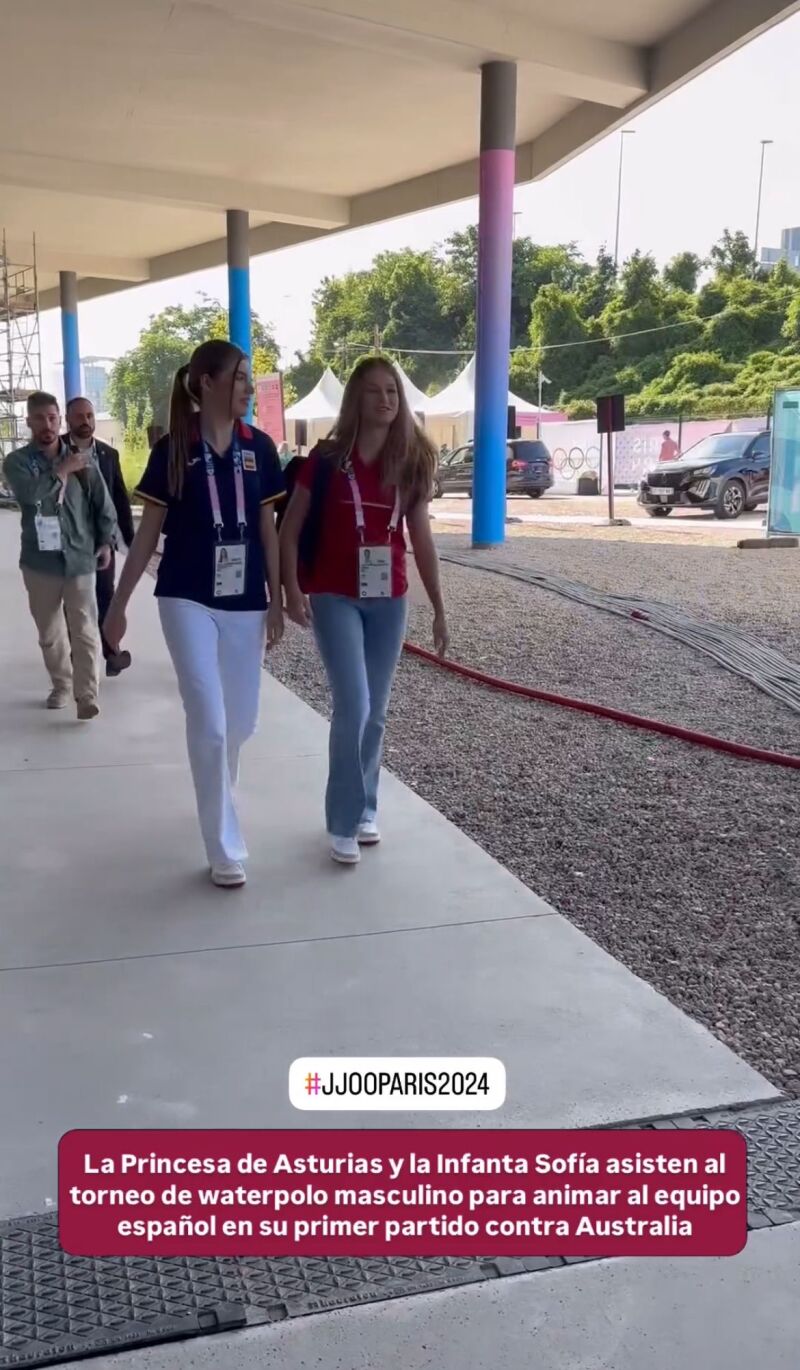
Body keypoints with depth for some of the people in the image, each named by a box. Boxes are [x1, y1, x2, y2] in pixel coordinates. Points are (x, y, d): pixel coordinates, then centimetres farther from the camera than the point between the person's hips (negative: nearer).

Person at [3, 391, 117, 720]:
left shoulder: (80, 459, 2)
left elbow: (103, 503, 8)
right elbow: (31, 494, -22)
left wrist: (105, 541, 6)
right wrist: (63, 471, -13)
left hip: (79, 558, -1)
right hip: (40, 561, 1)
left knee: (84, 632, -4)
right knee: (50, 632, 13)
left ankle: (87, 695, -1)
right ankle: (61, 686, 29)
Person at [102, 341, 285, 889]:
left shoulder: (259, 447, 2)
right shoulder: (173, 449, -6)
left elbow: (268, 529, 6)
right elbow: (149, 531, -1)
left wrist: (277, 601, 5)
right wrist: (119, 603, -1)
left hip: (245, 602, 3)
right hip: (187, 601, -3)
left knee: (241, 721, 11)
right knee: (209, 721, -9)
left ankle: (217, 795, 44)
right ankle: (226, 850, 2)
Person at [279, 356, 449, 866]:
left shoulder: (412, 461, 4)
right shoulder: (328, 459, -6)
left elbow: (422, 539, 8)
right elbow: (290, 529, -3)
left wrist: (439, 608, 8)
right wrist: (292, 588, -15)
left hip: (389, 599, 4)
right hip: (335, 598, -3)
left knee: (376, 713, 10)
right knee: (353, 707, -11)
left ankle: (366, 809, 26)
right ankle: (344, 822, 2)